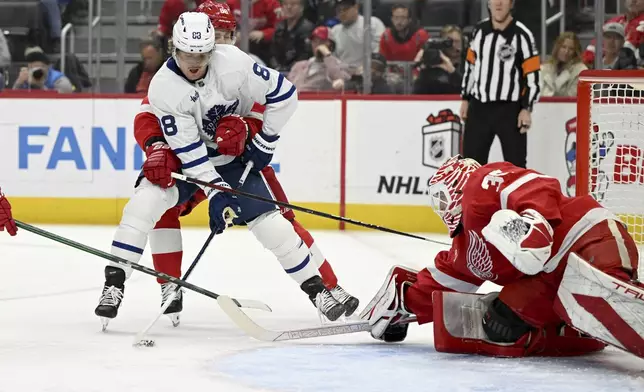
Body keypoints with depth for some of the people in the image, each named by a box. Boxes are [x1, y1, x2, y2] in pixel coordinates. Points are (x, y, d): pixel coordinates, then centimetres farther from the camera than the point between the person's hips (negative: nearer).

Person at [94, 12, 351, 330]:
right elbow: (188, 150, -25)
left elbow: (283, 93, -15)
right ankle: (114, 284, -17)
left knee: (269, 222, -9)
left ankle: (317, 289, 7)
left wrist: (264, 143, -11)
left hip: (233, 156, 0)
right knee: (146, 201, -24)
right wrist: (216, 193, -30)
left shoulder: (233, 63, -27)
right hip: (182, 153, 0)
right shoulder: (163, 88, -25)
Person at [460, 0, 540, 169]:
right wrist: (465, 98, 15)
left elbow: (533, 75, -10)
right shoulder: (480, 30, 5)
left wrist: (527, 109, -15)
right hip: (479, 107, 5)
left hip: (510, 110, -5)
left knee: (515, 165, 0)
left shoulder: (522, 35, -10)